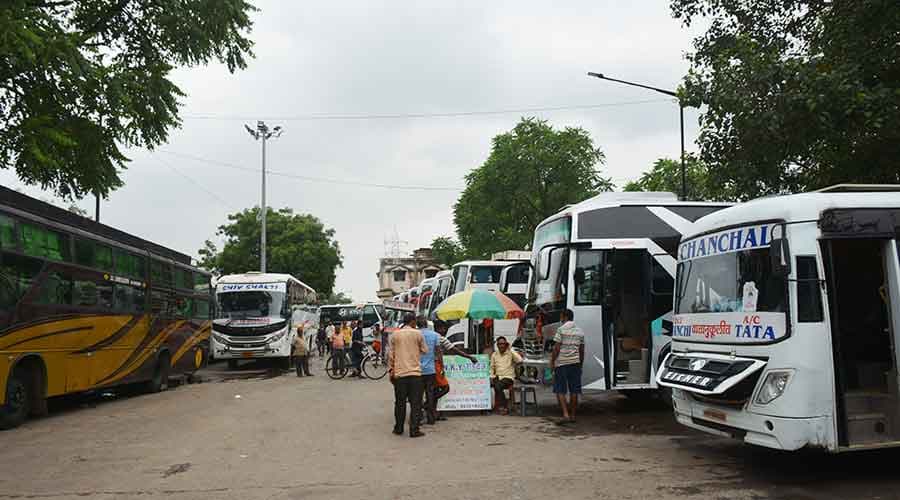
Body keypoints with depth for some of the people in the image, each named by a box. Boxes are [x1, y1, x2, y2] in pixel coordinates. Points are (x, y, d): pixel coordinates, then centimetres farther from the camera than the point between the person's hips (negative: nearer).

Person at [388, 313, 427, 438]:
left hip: (399, 373, 2)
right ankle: (414, 430, -2)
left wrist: (390, 370, 12)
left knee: (400, 402, 11)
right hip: (415, 372, -2)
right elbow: (425, 350, 6)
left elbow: (391, 354, 5)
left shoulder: (395, 335, 4)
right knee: (415, 403, 1)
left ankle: (398, 428, 18)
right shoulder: (417, 334, -2)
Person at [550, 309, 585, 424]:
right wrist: (580, 364, 20)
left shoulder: (561, 329, -8)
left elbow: (557, 348, -12)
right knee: (574, 391, 8)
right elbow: (582, 350, 12)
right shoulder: (580, 331, 10)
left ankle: (565, 415, -13)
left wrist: (552, 362, -4)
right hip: (575, 363, 5)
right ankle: (572, 416, 12)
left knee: (560, 390, -1)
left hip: (561, 363, -5)